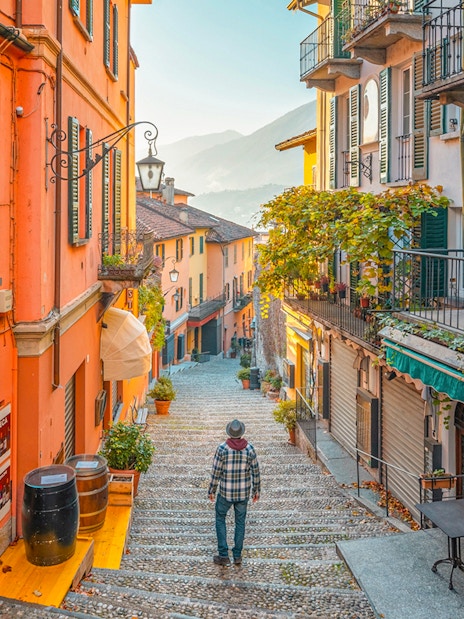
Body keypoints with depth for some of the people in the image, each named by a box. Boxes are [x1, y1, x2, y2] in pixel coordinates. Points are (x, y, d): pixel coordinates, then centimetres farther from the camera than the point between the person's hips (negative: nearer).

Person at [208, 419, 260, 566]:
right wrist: (257, 490, 10)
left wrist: (211, 491, 1)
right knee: (240, 522, 19)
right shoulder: (250, 449, -13)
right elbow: (255, 472, -5)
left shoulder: (222, 448, -19)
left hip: (225, 492, -2)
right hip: (243, 492, 2)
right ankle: (237, 555, 26)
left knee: (220, 519, 18)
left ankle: (223, 555, 16)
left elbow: (216, 472, -13)